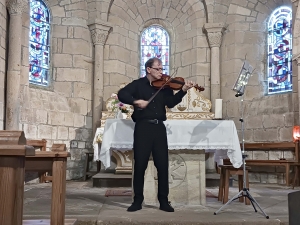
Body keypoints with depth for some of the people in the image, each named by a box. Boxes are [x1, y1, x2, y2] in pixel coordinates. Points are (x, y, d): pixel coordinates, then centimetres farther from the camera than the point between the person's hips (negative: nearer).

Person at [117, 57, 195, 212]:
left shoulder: (164, 86, 12)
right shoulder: (138, 84, 6)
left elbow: (171, 103, -2)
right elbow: (121, 94, -6)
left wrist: (183, 91, -15)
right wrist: (136, 101, -22)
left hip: (159, 127, 3)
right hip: (143, 127, -2)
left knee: (163, 165, 3)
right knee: (140, 164, 1)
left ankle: (164, 201, 13)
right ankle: (137, 201, 13)